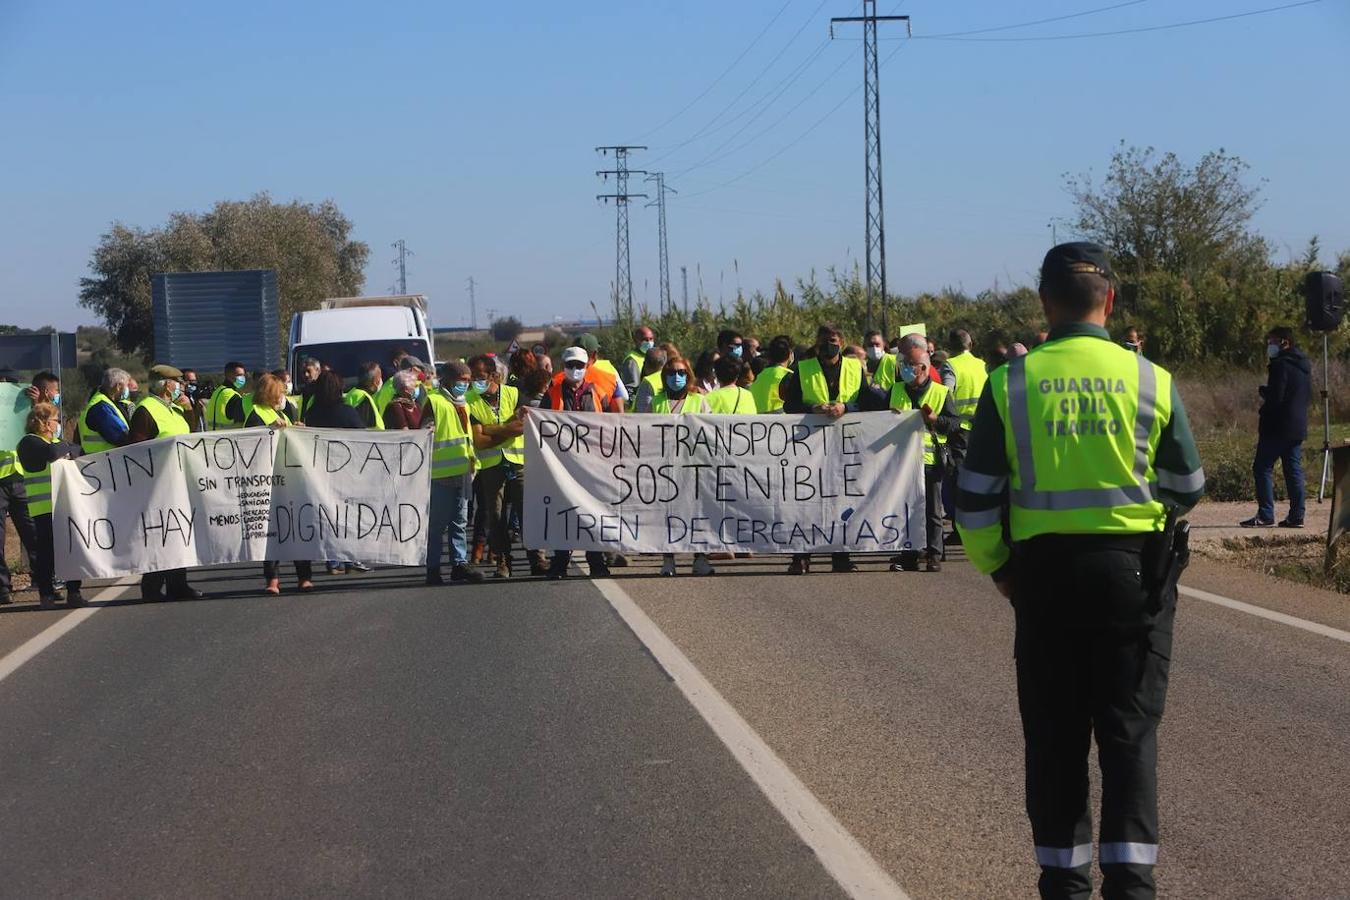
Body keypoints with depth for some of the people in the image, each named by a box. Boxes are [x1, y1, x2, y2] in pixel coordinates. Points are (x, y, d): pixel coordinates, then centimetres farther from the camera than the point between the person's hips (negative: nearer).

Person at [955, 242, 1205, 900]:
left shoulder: (1009, 384, -4)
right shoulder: (1152, 382, -4)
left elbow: (975, 498, -2)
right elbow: (1187, 488, 5)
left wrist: (997, 568, 13)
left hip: (1044, 569, 1)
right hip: (1133, 569, 0)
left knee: (1054, 734, 10)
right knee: (1129, 729, 5)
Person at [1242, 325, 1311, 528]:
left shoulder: (1281, 365, -14)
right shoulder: (1305, 365, 14)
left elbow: (1275, 397, -21)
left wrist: (1263, 390, 1)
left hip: (1277, 427, -9)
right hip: (1298, 426, 9)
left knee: (1262, 468, -4)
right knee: (1294, 470, 9)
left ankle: (1265, 515, -8)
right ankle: (1297, 515, 5)